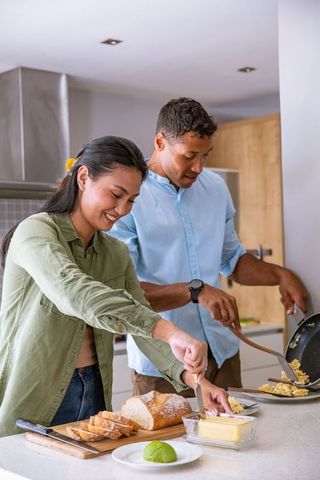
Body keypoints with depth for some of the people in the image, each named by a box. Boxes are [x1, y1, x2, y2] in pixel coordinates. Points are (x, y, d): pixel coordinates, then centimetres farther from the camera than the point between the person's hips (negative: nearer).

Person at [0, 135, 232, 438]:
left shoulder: (117, 254, 9)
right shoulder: (35, 231, -13)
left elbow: (144, 325, 1)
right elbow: (74, 293, -32)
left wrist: (192, 376, -17)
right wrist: (168, 330, -41)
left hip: (94, 395, 6)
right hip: (31, 406, -6)